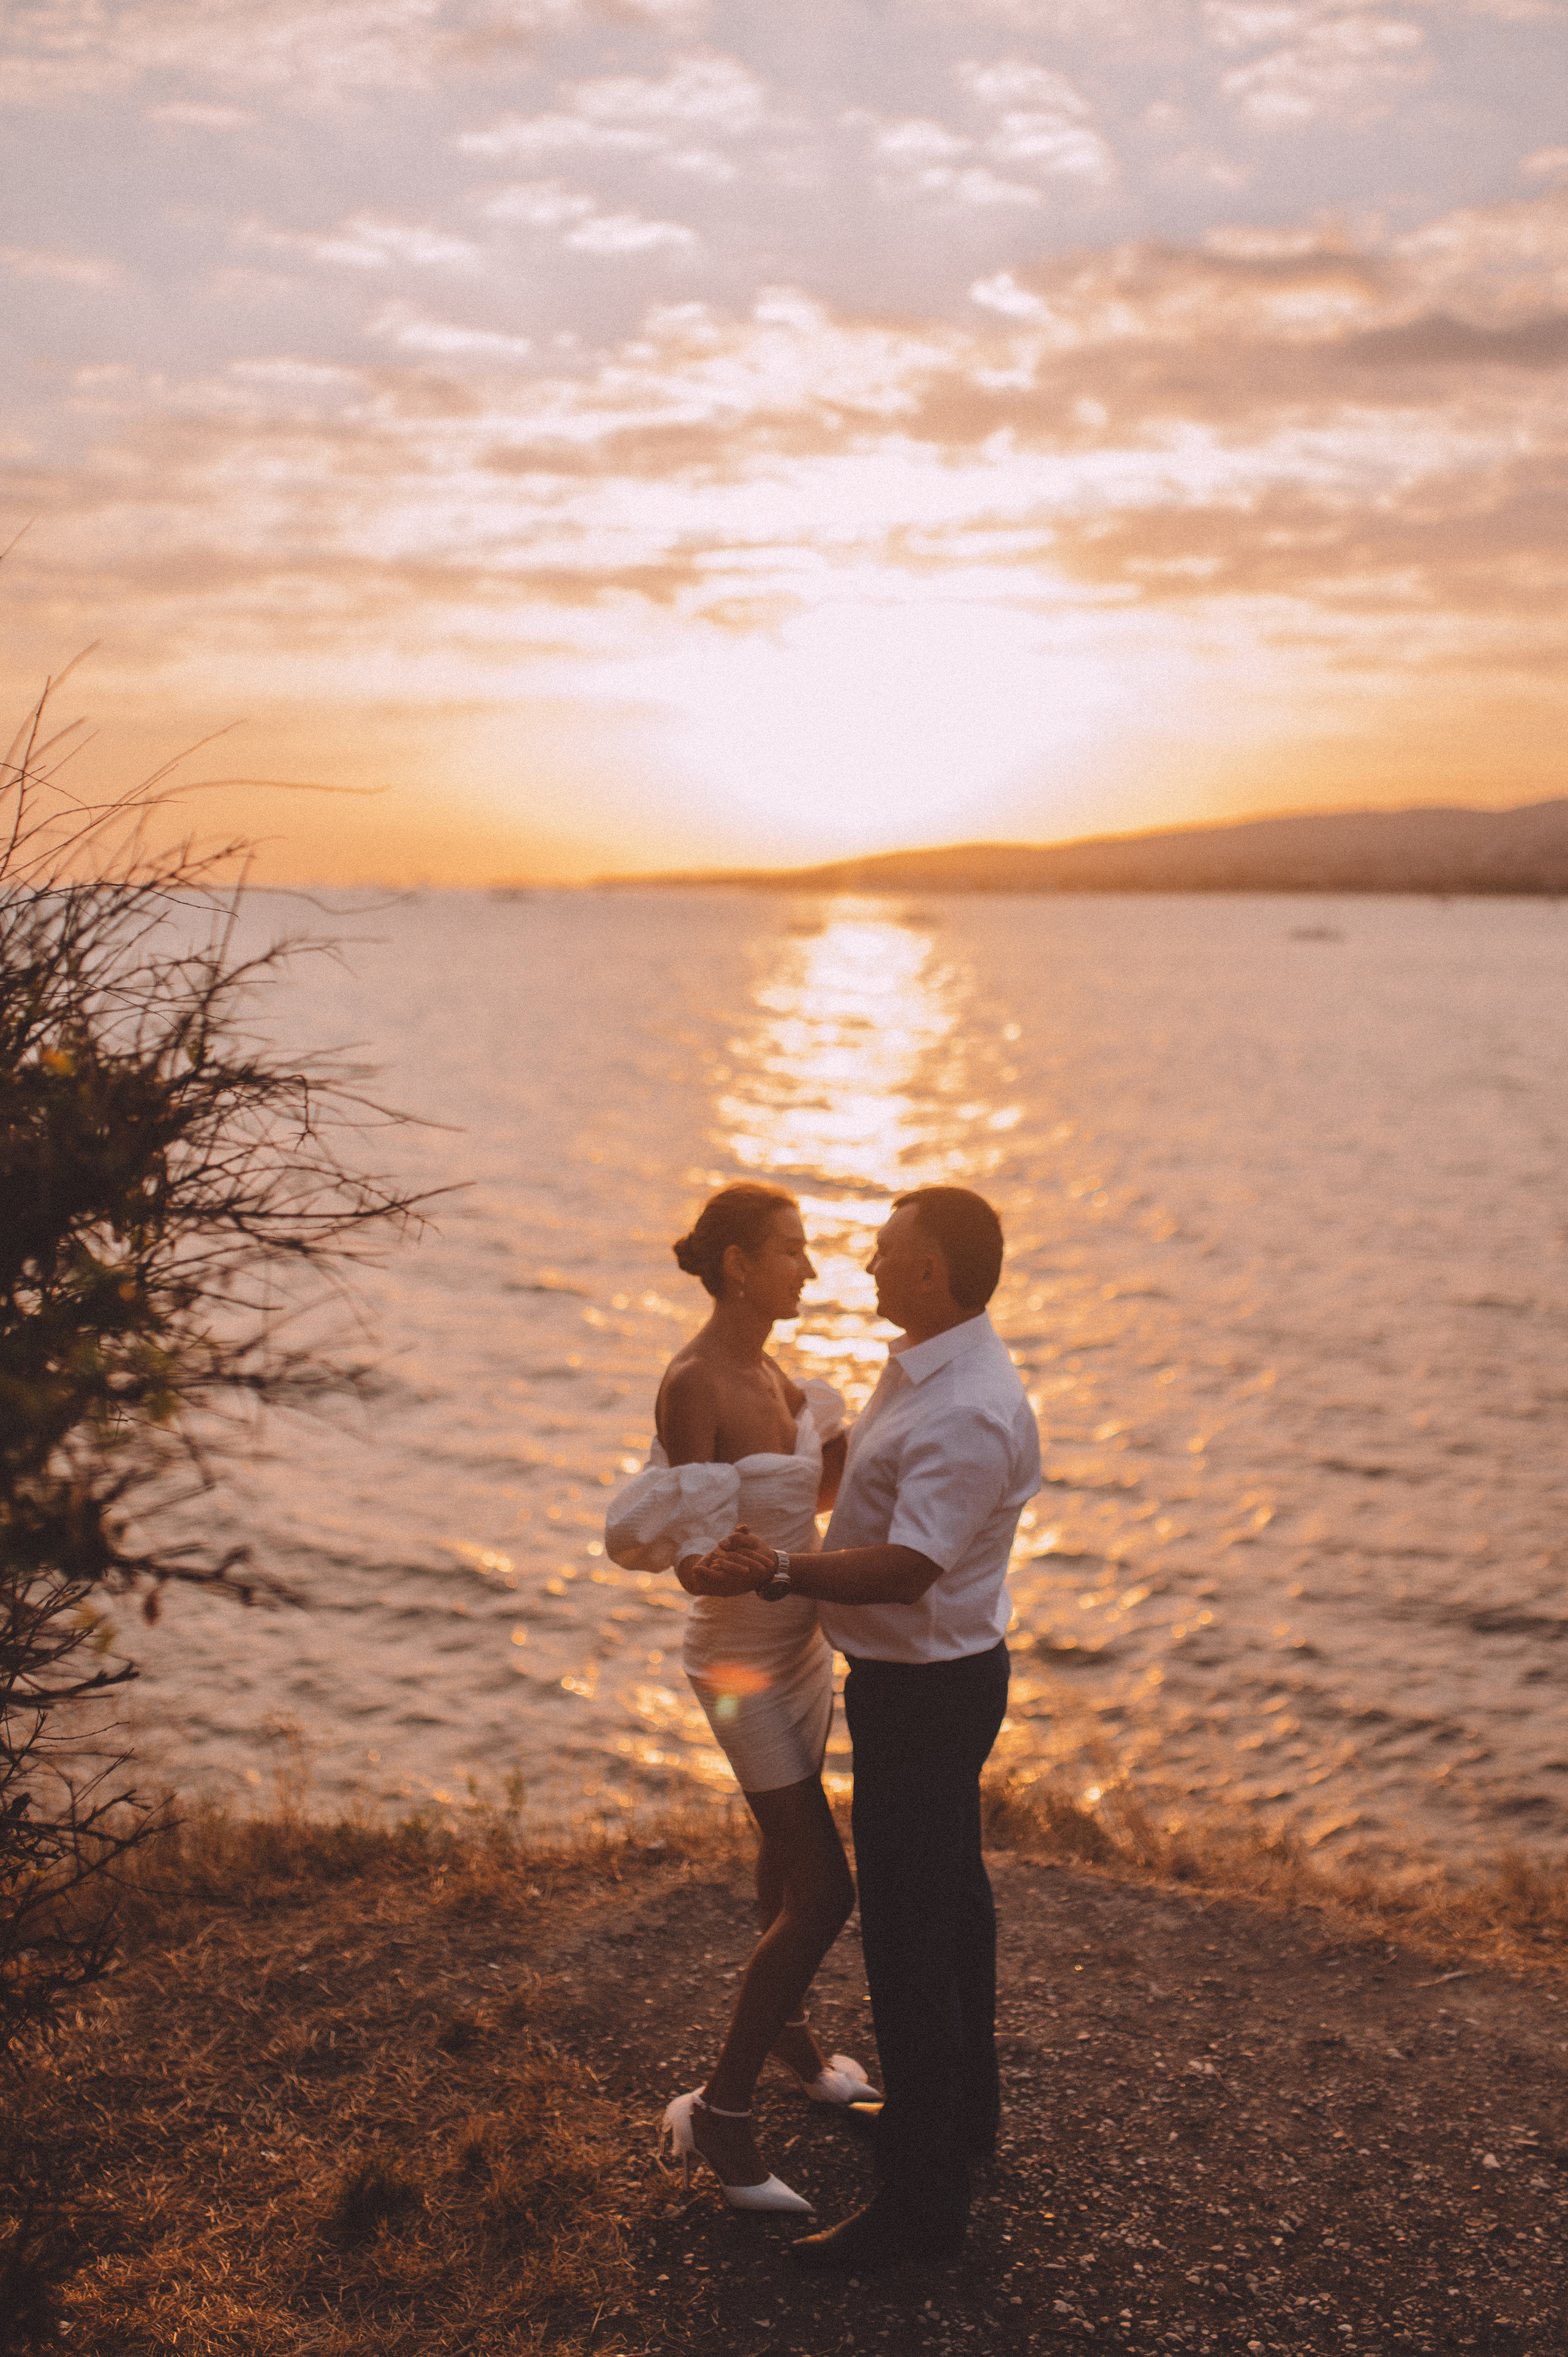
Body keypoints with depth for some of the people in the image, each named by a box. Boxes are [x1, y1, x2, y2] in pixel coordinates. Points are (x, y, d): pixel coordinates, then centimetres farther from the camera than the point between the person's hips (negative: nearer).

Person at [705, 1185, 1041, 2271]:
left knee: (908, 1933, -3)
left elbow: (905, 1569, -34)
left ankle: (924, 2199, 9)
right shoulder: (928, 1367, 6)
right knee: (951, 1897, 24)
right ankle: (962, 2109, 43)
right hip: (922, 1678, 11)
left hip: (927, 1692, -11)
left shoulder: (968, 1413, -28)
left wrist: (784, 1571, -40)